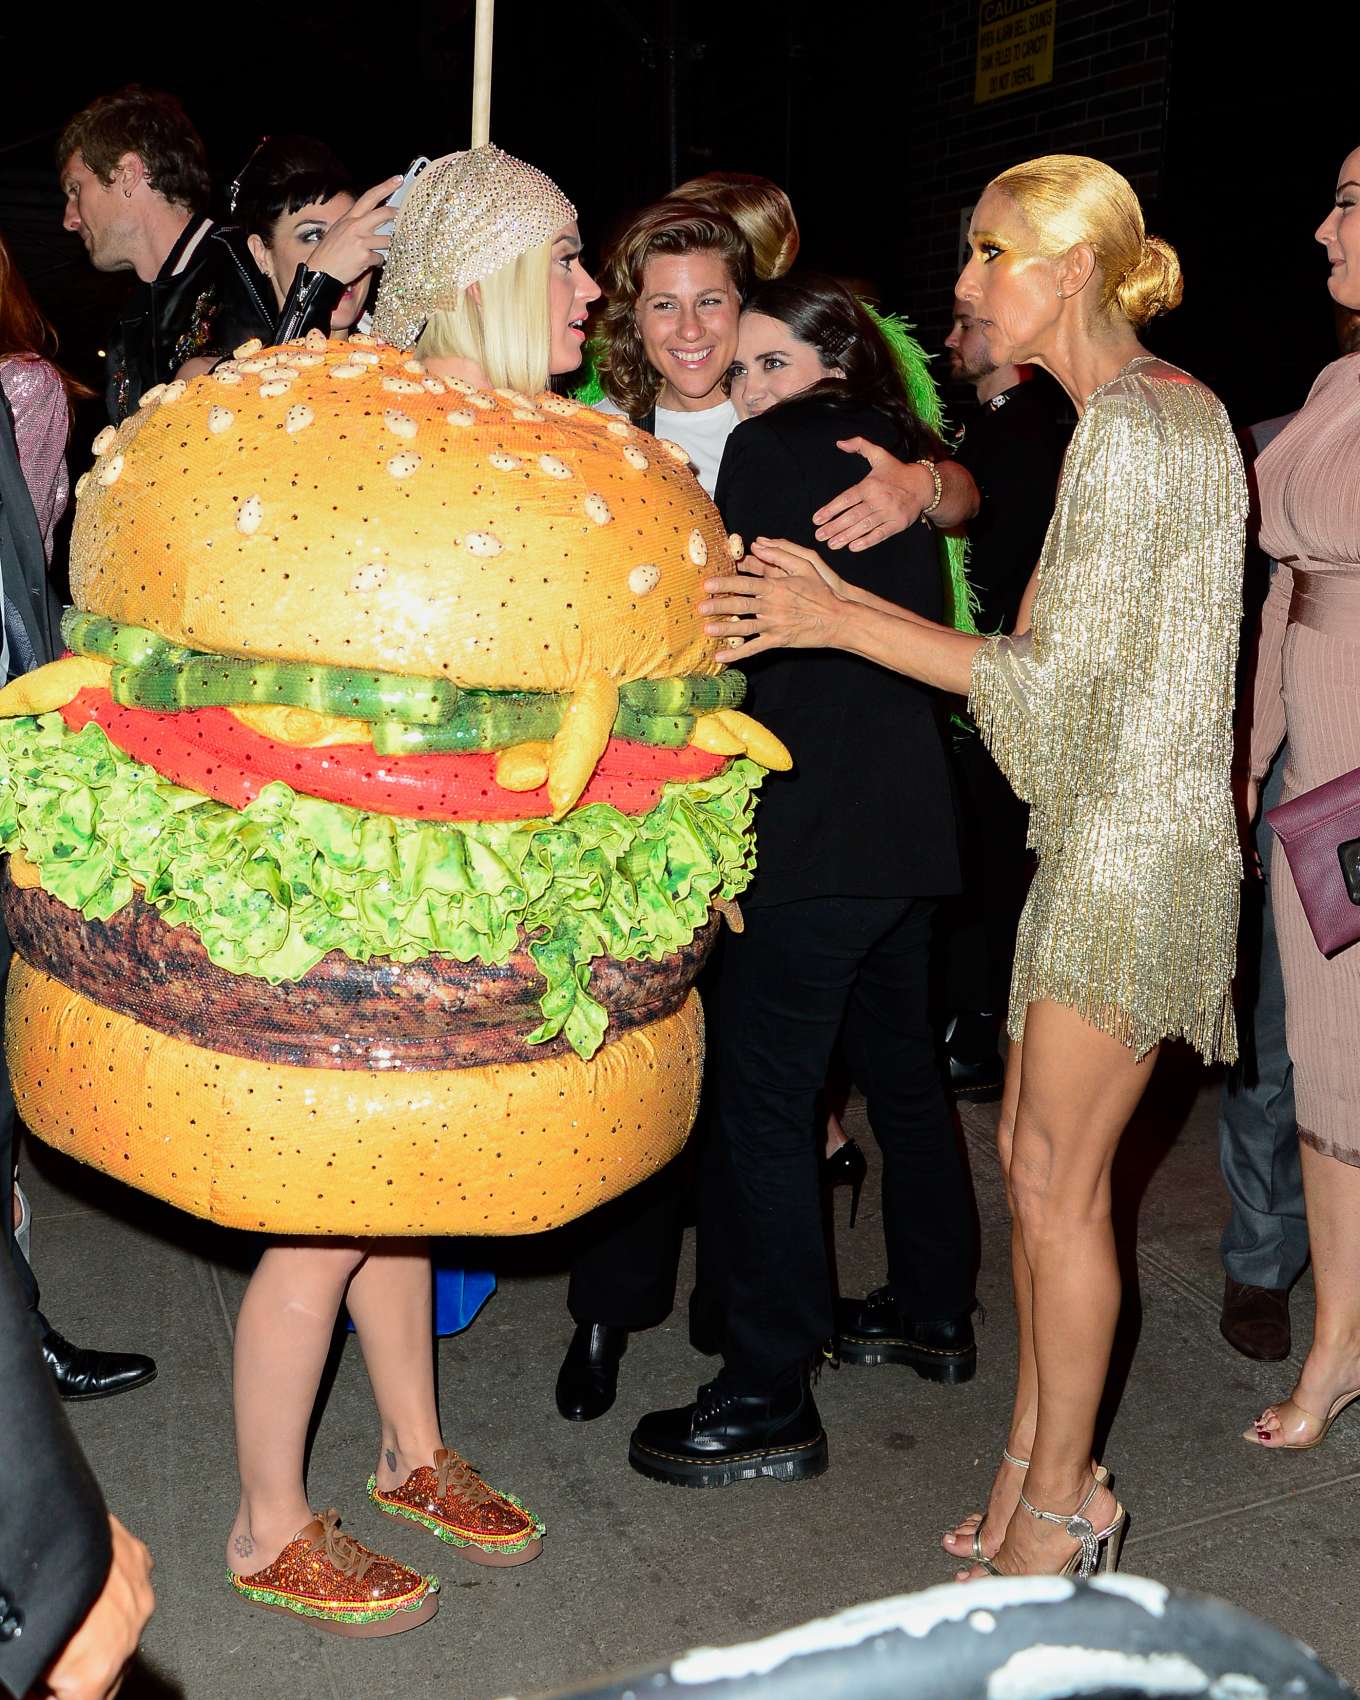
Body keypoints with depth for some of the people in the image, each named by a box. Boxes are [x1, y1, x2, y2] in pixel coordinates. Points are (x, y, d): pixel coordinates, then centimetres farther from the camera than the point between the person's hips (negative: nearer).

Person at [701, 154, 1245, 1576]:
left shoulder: (1136, 422, -16)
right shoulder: (1141, 410, 16)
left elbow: (1055, 673, -18)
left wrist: (842, 620, -16)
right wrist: (842, 603, 10)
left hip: (1136, 843, -10)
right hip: (1096, 835, 10)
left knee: (1058, 1179, -1)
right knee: (1033, 1156, 13)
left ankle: (1061, 1502, 16)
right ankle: (1035, 1456, 27)